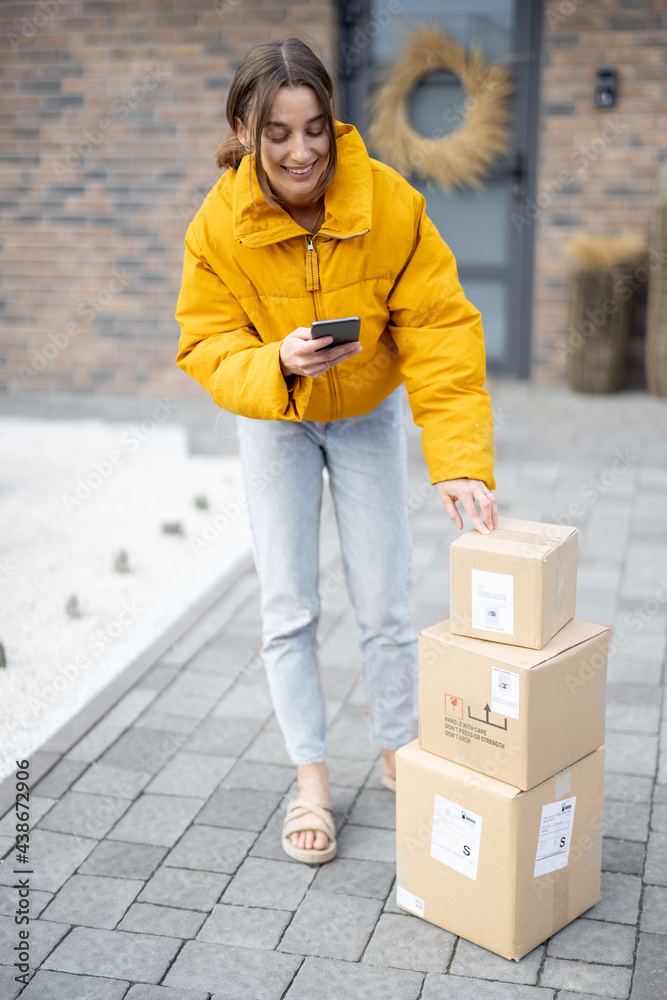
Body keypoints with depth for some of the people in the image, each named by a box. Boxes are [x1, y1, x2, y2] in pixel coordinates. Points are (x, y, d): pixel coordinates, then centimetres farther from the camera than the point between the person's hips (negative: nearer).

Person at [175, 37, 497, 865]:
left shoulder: (391, 205, -26)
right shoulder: (218, 227, -23)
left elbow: (440, 334, -27)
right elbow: (208, 346, -18)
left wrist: (460, 461, -36)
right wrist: (276, 365, -41)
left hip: (368, 416, 0)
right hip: (273, 421, 0)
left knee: (384, 604, 4)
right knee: (288, 608, 2)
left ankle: (399, 756, 27)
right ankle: (310, 781, 17)